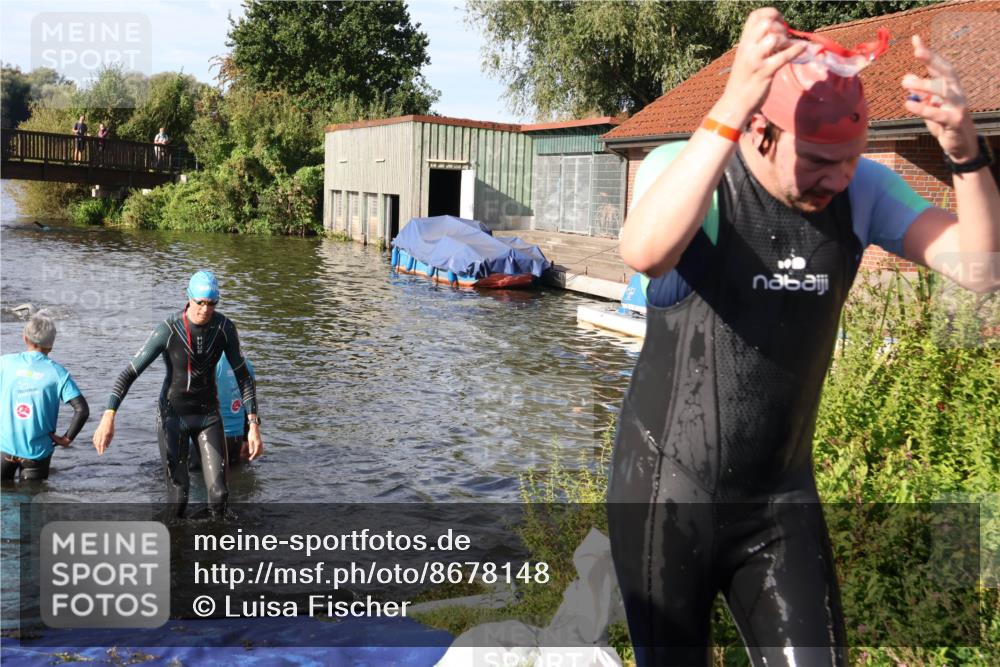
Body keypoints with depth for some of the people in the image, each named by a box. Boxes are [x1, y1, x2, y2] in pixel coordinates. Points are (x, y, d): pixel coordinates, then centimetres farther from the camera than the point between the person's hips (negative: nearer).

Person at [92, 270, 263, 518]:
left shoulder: (225, 327, -13)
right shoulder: (168, 330, -22)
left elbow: (243, 376, -6)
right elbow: (130, 372, -20)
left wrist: (254, 426, -11)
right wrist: (108, 417, -32)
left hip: (208, 415, 2)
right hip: (172, 416, -2)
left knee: (219, 493, -6)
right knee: (178, 497, -2)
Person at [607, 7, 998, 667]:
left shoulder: (861, 189, -3)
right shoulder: (683, 165, -15)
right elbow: (645, 252, -38)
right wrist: (731, 104, -45)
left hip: (783, 496, 3)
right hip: (668, 491, -3)